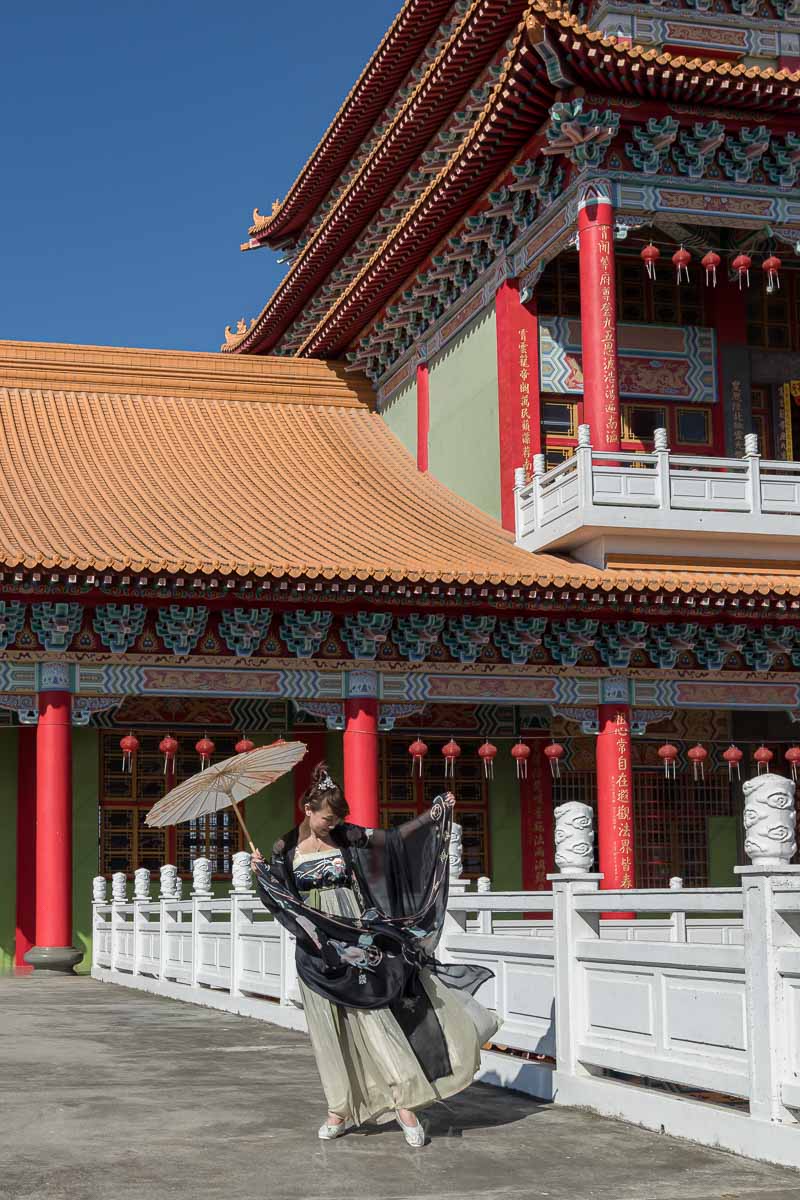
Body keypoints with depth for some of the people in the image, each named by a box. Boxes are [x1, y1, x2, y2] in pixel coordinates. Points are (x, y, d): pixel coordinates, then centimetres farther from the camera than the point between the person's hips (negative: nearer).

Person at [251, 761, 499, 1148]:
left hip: (354, 939, 0)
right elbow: (278, 898, -1)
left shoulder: (345, 836, 4)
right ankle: (340, 1109, 13)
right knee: (329, 1028, 4)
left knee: (374, 1015, -8)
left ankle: (403, 1102, -7)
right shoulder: (285, 847, 2)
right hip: (317, 948, 0)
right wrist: (260, 871, -19)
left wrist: (433, 814, 2)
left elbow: (393, 838, 7)